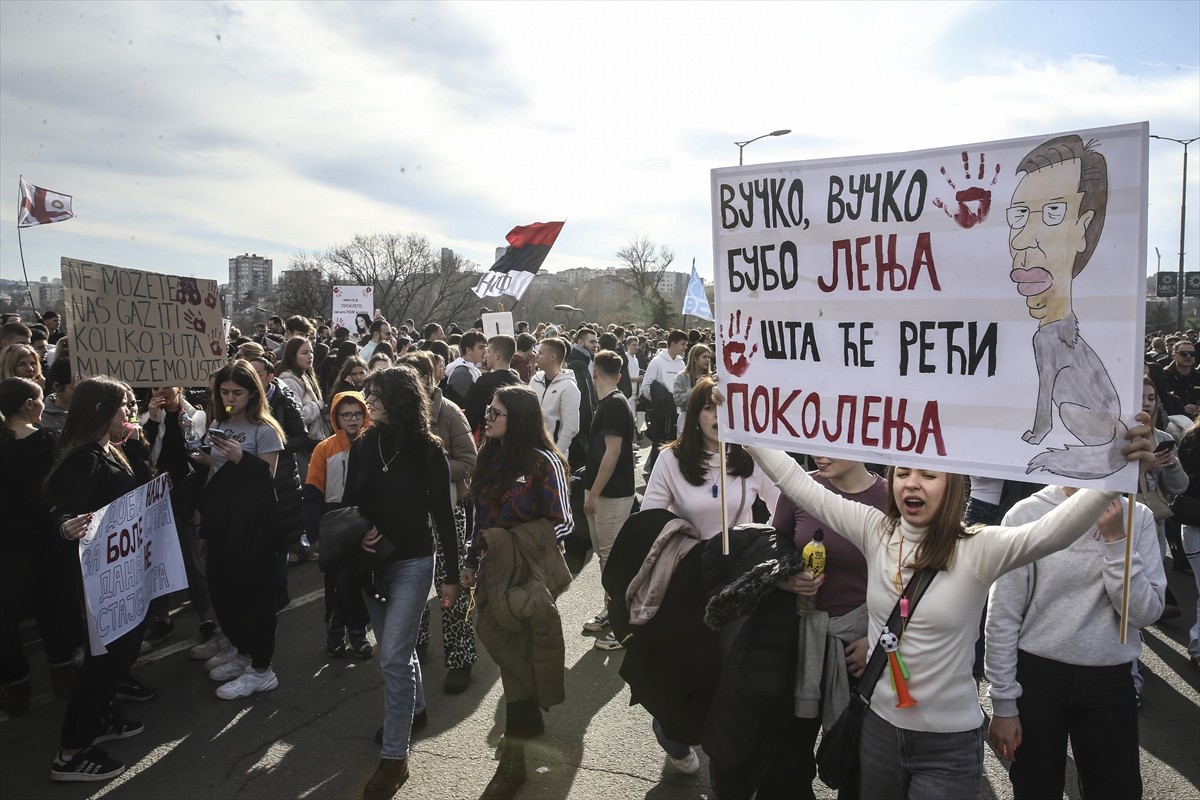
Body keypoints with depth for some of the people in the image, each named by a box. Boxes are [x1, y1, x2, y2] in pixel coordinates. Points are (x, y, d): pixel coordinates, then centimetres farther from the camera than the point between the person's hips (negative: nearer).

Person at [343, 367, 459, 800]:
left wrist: (452, 574, -7)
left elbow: (443, 513, -8)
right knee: (396, 647, 20)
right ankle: (413, 707, 46)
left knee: (393, 656, -8)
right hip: (371, 561, 5)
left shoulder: (426, 448, -12)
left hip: (412, 561, -5)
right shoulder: (362, 446, 0)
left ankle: (394, 757, 4)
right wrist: (356, 534, -16)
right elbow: (349, 502, 8)